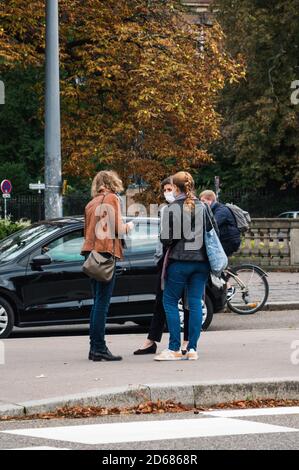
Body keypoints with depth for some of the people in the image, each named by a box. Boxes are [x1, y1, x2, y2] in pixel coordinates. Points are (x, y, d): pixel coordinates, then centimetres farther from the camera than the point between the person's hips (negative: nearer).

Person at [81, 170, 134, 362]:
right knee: (103, 303, -8)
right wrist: (128, 226, 11)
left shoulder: (91, 203, 19)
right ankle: (99, 348, -11)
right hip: (105, 251, -8)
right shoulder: (112, 198, -2)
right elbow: (117, 228, -10)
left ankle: (94, 347, 12)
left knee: (98, 301, 13)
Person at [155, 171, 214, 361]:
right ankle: (192, 349, 3)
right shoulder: (203, 207, 6)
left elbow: (167, 239, -11)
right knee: (196, 303, 6)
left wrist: (165, 241, 11)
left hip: (179, 262, -4)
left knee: (170, 301, 5)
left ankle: (175, 349, -1)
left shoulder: (172, 209, -8)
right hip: (201, 261, 4)